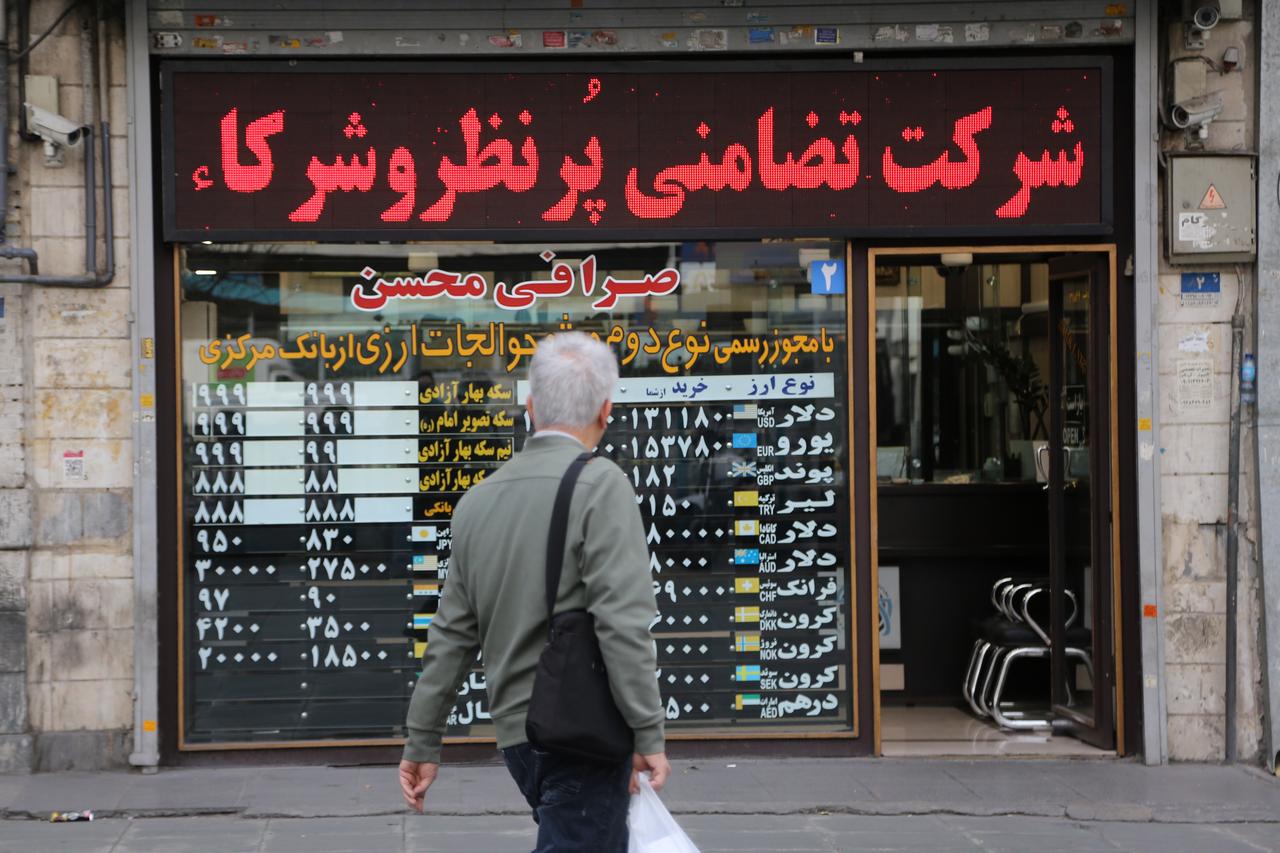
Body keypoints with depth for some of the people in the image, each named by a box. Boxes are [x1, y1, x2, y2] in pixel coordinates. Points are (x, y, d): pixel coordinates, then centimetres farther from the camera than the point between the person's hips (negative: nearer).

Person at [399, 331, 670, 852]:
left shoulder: (478, 499, 9)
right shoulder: (601, 484, -12)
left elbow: (451, 635, 12)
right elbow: (623, 619, -19)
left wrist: (422, 743, 17)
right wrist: (649, 733, -15)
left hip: (515, 731, 7)